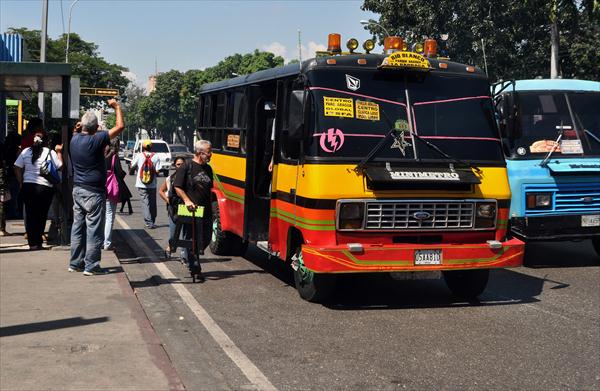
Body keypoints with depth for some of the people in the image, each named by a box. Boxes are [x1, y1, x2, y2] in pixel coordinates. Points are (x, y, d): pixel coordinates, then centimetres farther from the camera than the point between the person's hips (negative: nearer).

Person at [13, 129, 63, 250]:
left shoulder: (26, 151, 3)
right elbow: (60, 166, -2)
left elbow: (17, 168, 1)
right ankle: (37, 242, 5)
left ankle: (32, 242, 11)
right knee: (41, 215, 6)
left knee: (30, 214, 9)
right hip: (45, 187, -2)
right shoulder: (50, 153, -5)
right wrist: (59, 152, 9)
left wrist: (21, 182, 9)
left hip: (28, 186, 2)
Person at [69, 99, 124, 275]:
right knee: (94, 229, -2)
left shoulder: (74, 139, 2)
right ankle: (91, 266, 0)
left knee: (78, 226, 13)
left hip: (77, 189, 7)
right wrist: (117, 106, -1)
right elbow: (120, 126, -12)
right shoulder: (96, 140, -17)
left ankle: (75, 262, 18)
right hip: (94, 192, -7)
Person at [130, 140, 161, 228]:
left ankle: (149, 222, -13)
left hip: (142, 184, -1)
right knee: (152, 203, 14)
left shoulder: (140, 156, -4)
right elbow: (157, 171, -9)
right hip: (152, 184, 1)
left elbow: (132, 166, 5)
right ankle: (152, 222, 21)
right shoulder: (156, 157, -3)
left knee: (145, 203, -2)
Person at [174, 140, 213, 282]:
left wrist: (211, 206, 21)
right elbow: (178, 187, -9)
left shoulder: (207, 168, 14)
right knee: (191, 239, -1)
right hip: (191, 211, -7)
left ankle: (188, 257, 33)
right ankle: (195, 269, 7)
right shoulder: (186, 167, -7)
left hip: (206, 211, 7)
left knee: (205, 239, 11)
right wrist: (187, 201, -20)